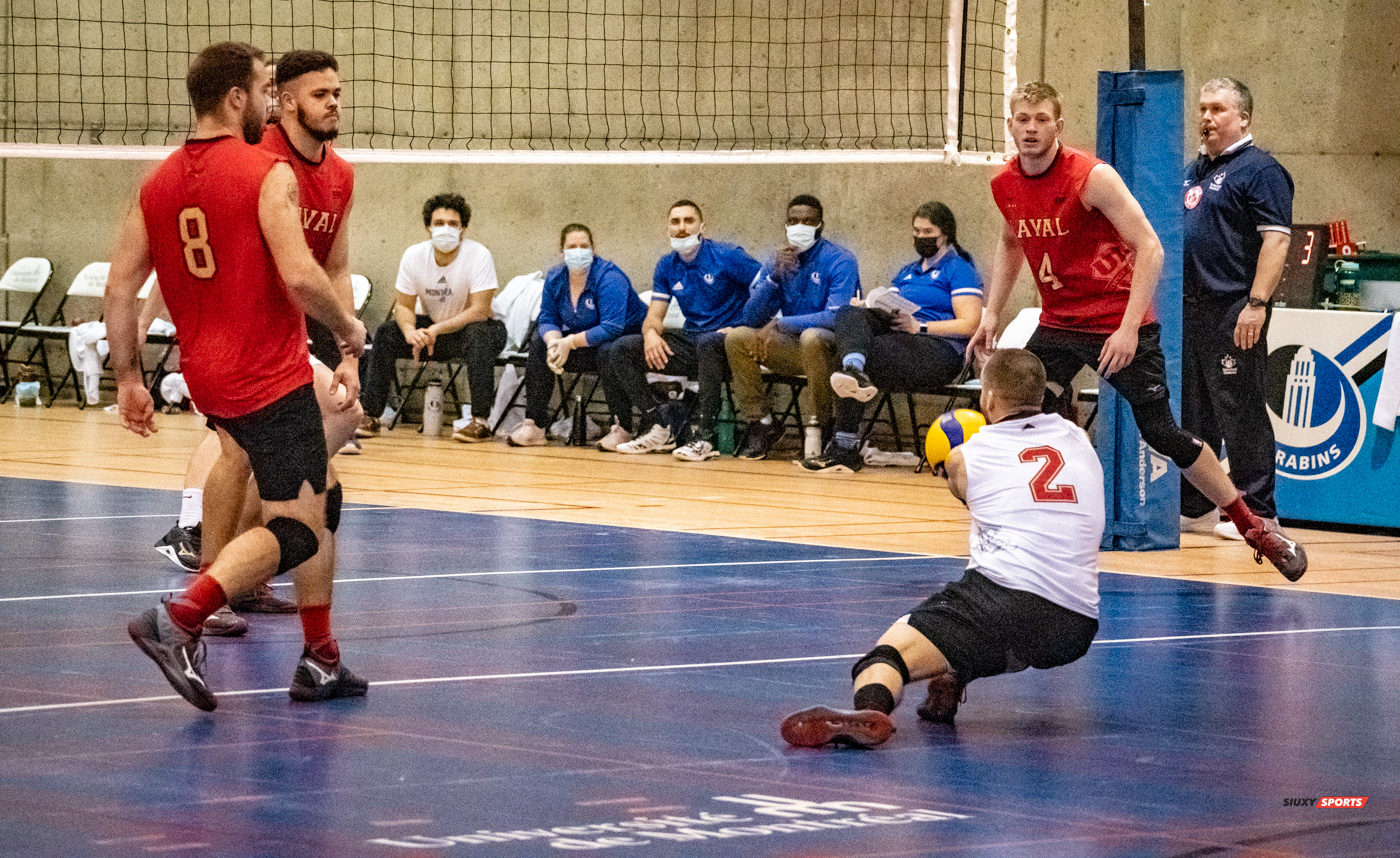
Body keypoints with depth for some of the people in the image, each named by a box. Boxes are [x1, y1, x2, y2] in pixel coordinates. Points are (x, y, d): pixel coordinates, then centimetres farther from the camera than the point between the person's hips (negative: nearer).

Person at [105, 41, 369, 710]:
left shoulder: (158, 184, 7)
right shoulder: (267, 174, -12)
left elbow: (119, 288, 7)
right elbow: (300, 276, -22)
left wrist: (128, 379, 13)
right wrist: (347, 325, -4)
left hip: (206, 375, 8)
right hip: (272, 376, -8)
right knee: (296, 531, -7)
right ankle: (180, 618, -27)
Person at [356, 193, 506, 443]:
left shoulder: (479, 256, -22)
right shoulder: (414, 256, -9)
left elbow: (479, 310, -26)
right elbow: (404, 305, -5)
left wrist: (436, 330, -37)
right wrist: (410, 330, -30)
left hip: (467, 328, -4)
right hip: (431, 327, 4)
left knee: (479, 335, -38)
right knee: (386, 334, -18)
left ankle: (480, 421, -34)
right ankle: (369, 416, -13)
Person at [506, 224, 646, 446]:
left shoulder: (609, 277, -23)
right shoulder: (555, 278, -1)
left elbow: (612, 328, -31)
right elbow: (548, 319, 1)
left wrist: (570, 342, -32)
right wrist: (554, 342, -23)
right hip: (584, 341, 7)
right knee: (540, 343, -7)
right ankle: (533, 426, -9)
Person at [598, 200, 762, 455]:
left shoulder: (727, 256, -6)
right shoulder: (667, 266, 11)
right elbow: (654, 316, 11)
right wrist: (651, 333, -15)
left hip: (728, 344, -6)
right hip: (691, 344, 6)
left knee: (708, 342, -42)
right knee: (620, 349, -9)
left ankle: (702, 432, -35)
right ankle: (662, 422, -18)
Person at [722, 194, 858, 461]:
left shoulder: (840, 261, -11)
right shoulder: (780, 260, 6)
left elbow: (837, 317, -24)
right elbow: (752, 318, -1)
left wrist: (778, 325, -25)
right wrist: (775, 275, -16)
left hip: (831, 349, -6)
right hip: (793, 348, 6)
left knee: (811, 337, -38)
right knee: (736, 338, -13)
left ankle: (817, 426, -23)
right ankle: (760, 423, -6)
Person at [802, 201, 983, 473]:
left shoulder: (959, 270, 7)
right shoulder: (908, 272, 31)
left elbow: (969, 325, -4)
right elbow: (888, 311, 25)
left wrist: (920, 326, -14)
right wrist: (870, 309, -1)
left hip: (940, 351, -6)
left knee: (871, 353, -31)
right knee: (850, 314, -24)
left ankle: (845, 449, -32)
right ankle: (855, 371, -56)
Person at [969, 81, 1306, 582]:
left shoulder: (1092, 178, -19)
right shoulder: (1005, 185, 0)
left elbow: (1149, 249, -20)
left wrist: (1129, 328, -27)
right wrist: (991, 314, 15)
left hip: (1119, 324, -5)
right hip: (1058, 324, 5)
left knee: (1162, 432, -5)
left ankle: (1256, 530, 7)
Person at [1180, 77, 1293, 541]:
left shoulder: (1259, 169, -8)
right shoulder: (1193, 171, 19)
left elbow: (1276, 239, -16)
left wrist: (1257, 303, -23)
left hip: (1234, 313, -9)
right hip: (1188, 311, 9)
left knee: (1241, 413, -7)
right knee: (1191, 414, 13)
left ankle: (1257, 511, -2)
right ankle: (1194, 507, 21)